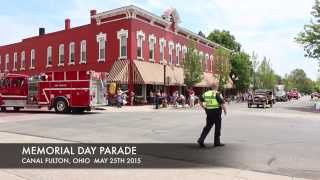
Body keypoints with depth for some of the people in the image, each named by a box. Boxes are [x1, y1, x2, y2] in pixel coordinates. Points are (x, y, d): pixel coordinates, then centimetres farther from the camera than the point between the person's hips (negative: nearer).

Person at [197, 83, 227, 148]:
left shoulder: (206, 93, 7)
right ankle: (217, 142, 17)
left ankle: (201, 139, 0)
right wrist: (225, 110, 0)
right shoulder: (217, 94, -11)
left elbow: (200, 101, 13)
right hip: (216, 111, -5)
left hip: (208, 111, 6)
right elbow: (222, 103, -15)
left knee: (208, 126, 12)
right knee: (217, 127, 8)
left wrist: (204, 107, 20)